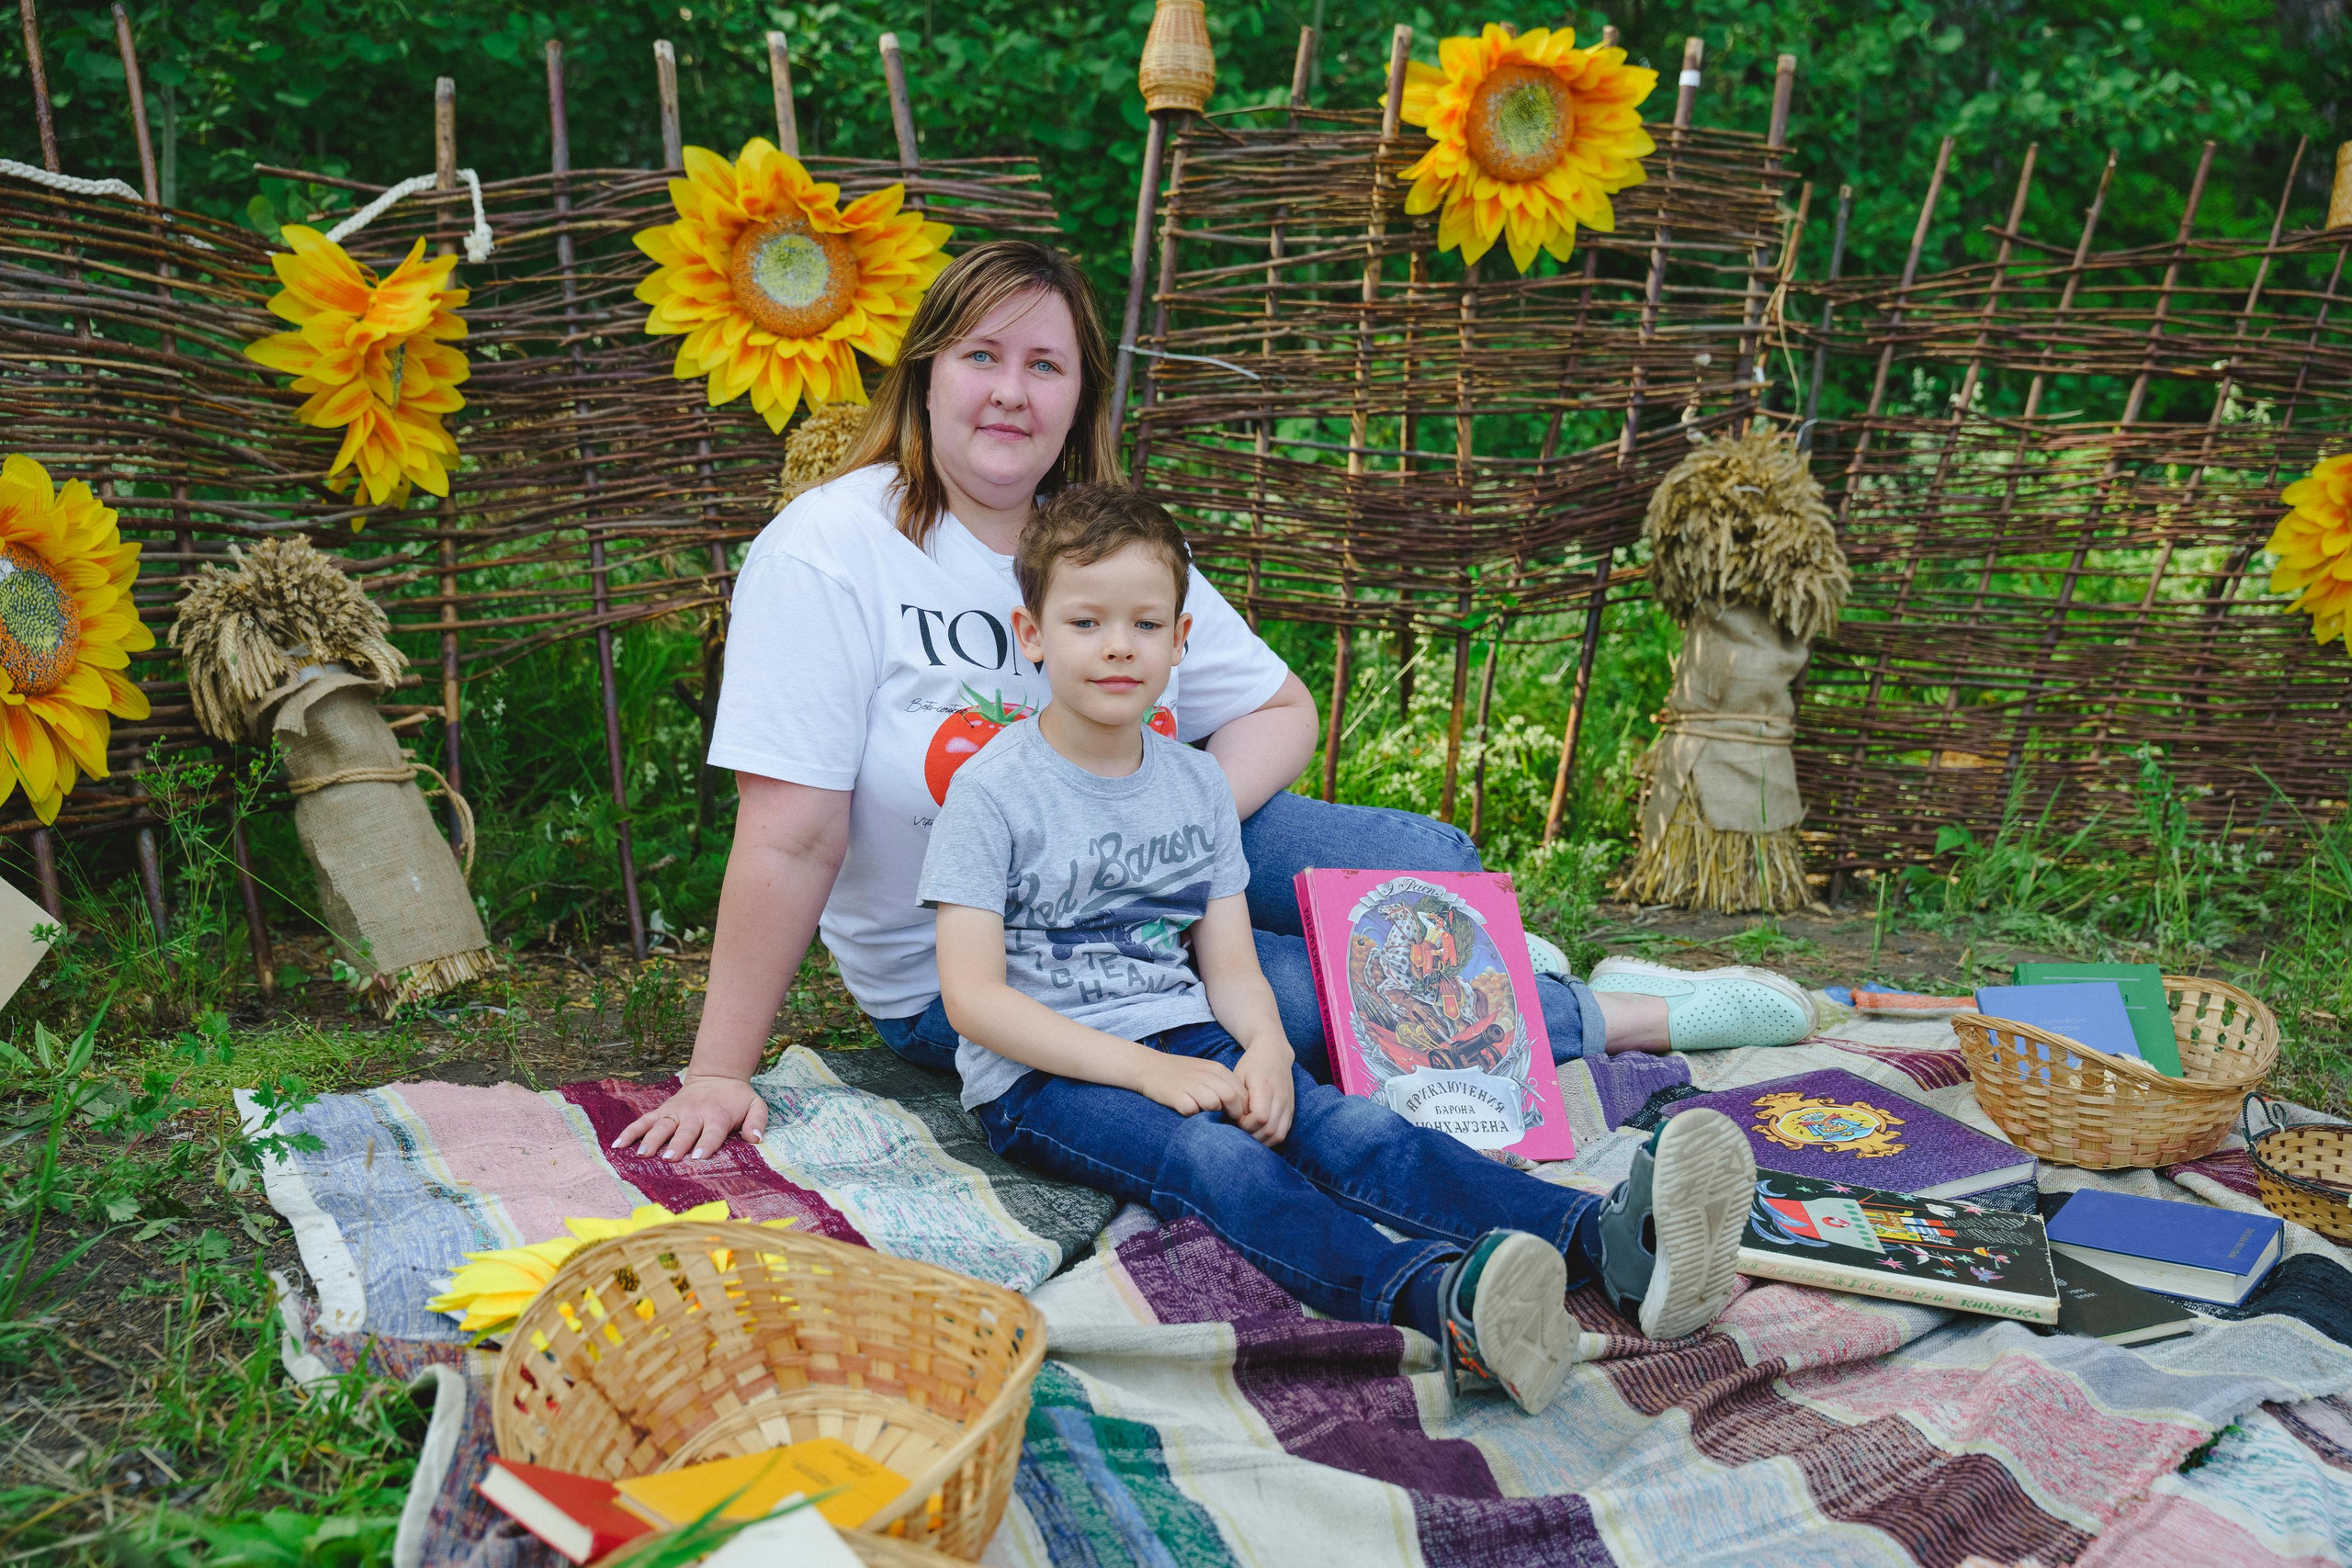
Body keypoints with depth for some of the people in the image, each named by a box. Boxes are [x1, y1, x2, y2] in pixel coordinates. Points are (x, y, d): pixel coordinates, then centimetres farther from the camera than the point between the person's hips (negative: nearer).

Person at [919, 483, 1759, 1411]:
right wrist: (1146, 1068, -20)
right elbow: (972, 997, -12)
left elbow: (1230, 967, 9)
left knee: (1351, 1130, -22)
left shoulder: (1196, 786, 11)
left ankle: (1613, 1243, -43)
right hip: (1043, 1076, -4)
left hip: (1187, 1039, 5)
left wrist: (1265, 1047, -15)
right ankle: (1441, 1296, -60)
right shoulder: (994, 792, -6)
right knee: (1215, 1159, -33)